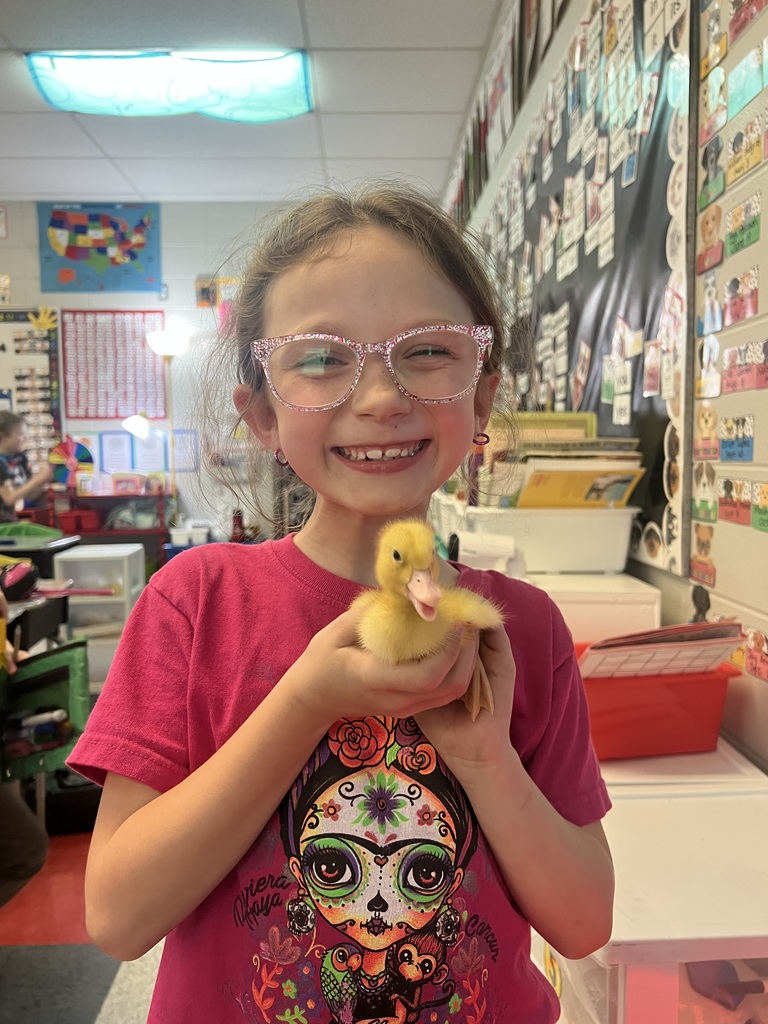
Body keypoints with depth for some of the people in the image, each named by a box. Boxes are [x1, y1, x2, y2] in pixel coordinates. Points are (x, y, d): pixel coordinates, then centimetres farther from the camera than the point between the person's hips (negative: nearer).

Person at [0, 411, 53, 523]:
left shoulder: (20, 458, 2)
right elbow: (9, 498, -21)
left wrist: (42, 481, -11)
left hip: (11, 521, 7)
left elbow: (28, 495, 7)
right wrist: (37, 480, -22)